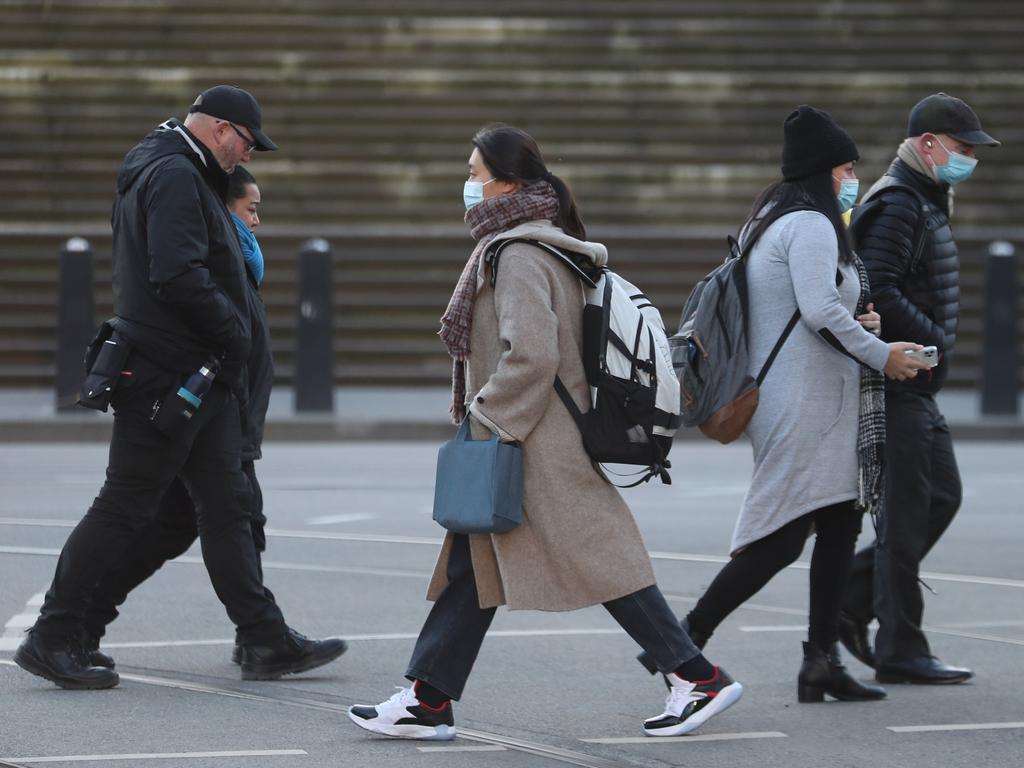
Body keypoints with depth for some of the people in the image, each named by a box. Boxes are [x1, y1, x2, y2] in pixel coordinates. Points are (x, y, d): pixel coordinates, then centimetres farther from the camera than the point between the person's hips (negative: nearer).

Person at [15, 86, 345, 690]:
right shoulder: (175, 176, -15)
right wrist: (233, 334, -14)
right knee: (125, 508, -6)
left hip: (200, 378, 11)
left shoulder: (183, 175, 19)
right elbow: (178, 276, -26)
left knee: (227, 505, 11)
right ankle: (51, 639, 0)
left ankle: (268, 638, 14)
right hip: (168, 375, -11)